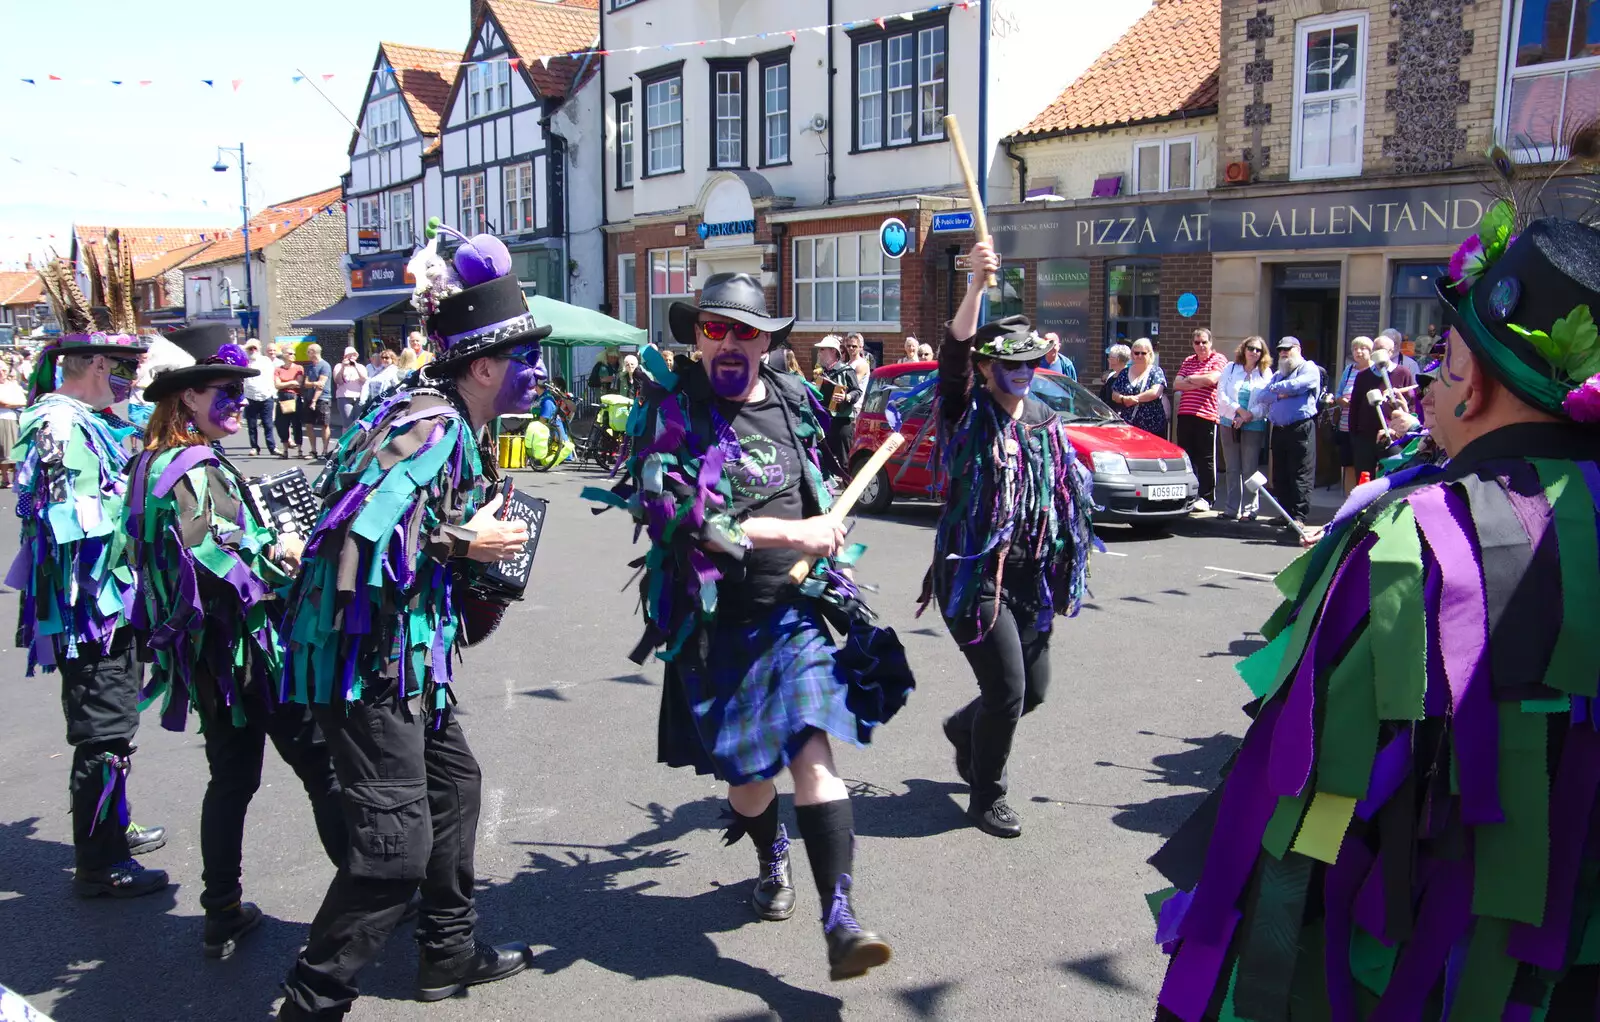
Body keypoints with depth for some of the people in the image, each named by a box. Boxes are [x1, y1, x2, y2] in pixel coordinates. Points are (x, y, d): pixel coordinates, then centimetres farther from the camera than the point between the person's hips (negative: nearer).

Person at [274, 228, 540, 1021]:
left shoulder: (449, 420, 9)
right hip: (364, 651, -11)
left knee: (452, 782, 21)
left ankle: (449, 952, 37)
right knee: (396, 836, -7)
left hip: (403, 648, 11)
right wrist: (461, 543, -20)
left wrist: (479, 531, 6)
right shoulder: (433, 426, -22)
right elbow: (360, 535, -31)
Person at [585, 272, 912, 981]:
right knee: (748, 768, 9)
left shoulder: (792, 399, 6)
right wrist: (793, 533, -22)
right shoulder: (674, 410, -9)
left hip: (795, 611, 2)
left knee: (812, 751, -12)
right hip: (717, 623, -2)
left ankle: (840, 923, -12)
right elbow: (673, 516, -22)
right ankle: (771, 858, 42)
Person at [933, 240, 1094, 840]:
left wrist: (1064, 572, 15)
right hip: (972, 568, -6)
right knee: (1007, 687, -8)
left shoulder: (1045, 421, 11)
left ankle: (965, 729, 43)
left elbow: (1066, 493, 17)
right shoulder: (969, 412, -6)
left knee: (1034, 687, 12)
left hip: (1028, 572, 6)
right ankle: (986, 799, 15)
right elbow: (954, 351, -26)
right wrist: (976, 285, -40)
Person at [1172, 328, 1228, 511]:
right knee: (1186, 456, 8)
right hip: (1185, 414, 6)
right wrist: (1199, 383, -7)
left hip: (1206, 416, -6)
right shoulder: (1188, 361, 18)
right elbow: (1176, 384, 7)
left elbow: (1212, 379, -16)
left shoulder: (1219, 359, 1)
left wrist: (1190, 378, -1)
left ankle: (1206, 498, 4)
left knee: (1206, 459, -1)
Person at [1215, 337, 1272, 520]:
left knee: (1249, 470, -3)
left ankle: (1249, 509, 2)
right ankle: (1231, 509, 9)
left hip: (1254, 427, -2)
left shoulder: (1266, 373, 5)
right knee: (1232, 469, 5)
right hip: (1230, 424, 2)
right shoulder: (1231, 369, 9)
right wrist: (1239, 410, -11)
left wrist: (1248, 416, -15)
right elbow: (1221, 395, 1)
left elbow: (1267, 402, -3)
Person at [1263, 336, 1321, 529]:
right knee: (1279, 475, 8)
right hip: (1279, 429, 7)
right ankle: (1286, 512, 15)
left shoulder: (1309, 368, 3)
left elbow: (1297, 384, -15)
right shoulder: (1278, 374, 25)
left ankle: (1299, 515, -10)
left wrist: (1276, 388, 3)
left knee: (1300, 475, -8)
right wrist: (1281, 394, -4)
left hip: (1301, 428, -7)